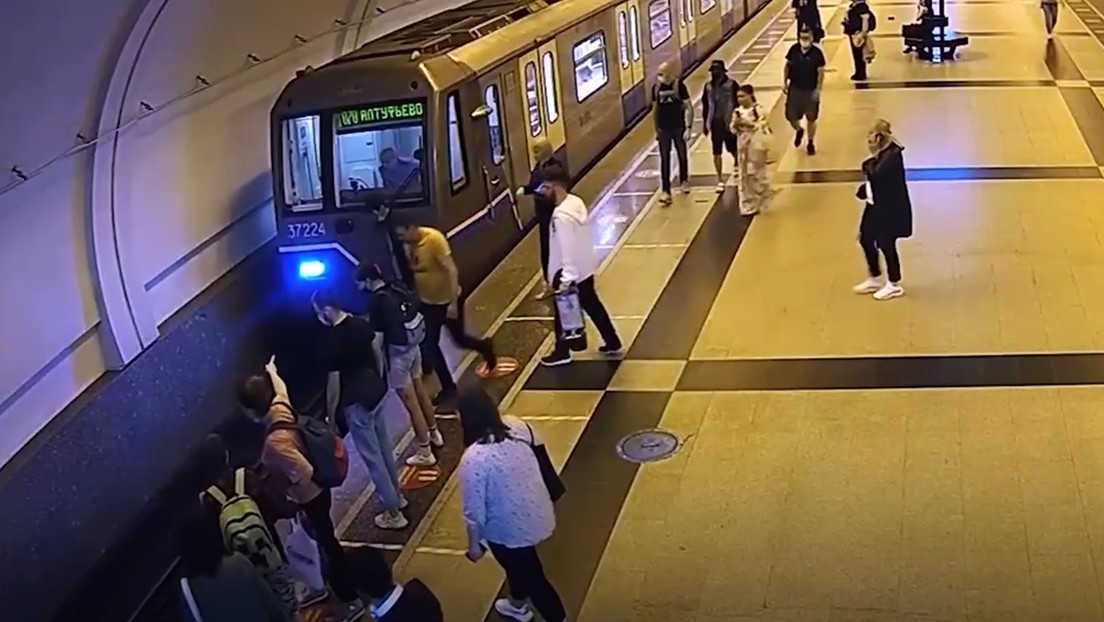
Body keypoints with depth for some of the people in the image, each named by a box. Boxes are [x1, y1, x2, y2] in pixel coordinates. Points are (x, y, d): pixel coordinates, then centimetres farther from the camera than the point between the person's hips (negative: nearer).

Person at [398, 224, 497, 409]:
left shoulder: (434, 239, -26)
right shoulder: (408, 245, -6)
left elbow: (451, 270, -25)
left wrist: (453, 302, -25)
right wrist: (416, 298, 13)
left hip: (448, 299, -6)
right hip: (428, 302, 6)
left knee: (459, 339, 11)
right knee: (428, 345, 4)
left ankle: (484, 347, 45)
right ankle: (448, 389, 19)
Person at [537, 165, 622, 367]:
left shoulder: (561, 215, -29)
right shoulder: (576, 202, 0)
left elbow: (567, 248, -30)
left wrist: (566, 278, -28)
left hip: (571, 271, -9)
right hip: (585, 266, 9)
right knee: (592, 305, 22)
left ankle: (562, 352, 26)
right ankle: (612, 342, 31)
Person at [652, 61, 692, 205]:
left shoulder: (679, 85, -12)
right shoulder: (656, 87, -3)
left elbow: (689, 107, -11)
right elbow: (656, 108, 8)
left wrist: (688, 127, -17)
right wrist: (656, 129, 9)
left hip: (678, 127, -2)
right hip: (663, 129, 2)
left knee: (682, 156, 15)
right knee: (664, 159, 1)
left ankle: (684, 181, 37)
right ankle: (665, 191, 1)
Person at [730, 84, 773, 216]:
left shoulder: (758, 110, -12)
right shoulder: (738, 111, 6)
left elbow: (762, 126, -17)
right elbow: (733, 129, 9)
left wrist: (748, 124, -23)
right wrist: (736, 124, -12)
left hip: (756, 145, -6)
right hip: (743, 145, 6)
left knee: (758, 174, 4)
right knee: (744, 175, 7)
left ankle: (760, 203, 15)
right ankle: (748, 205, 16)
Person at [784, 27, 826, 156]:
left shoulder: (817, 53, -15)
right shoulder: (794, 49, -7)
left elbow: (821, 72, -11)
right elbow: (787, 65, 6)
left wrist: (818, 90, -14)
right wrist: (785, 82, 4)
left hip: (810, 90, -2)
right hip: (795, 88, 3)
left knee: (811, 118, 9)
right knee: (791, 116, 7)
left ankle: (811, 143, 27)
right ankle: (799, 130, 42)